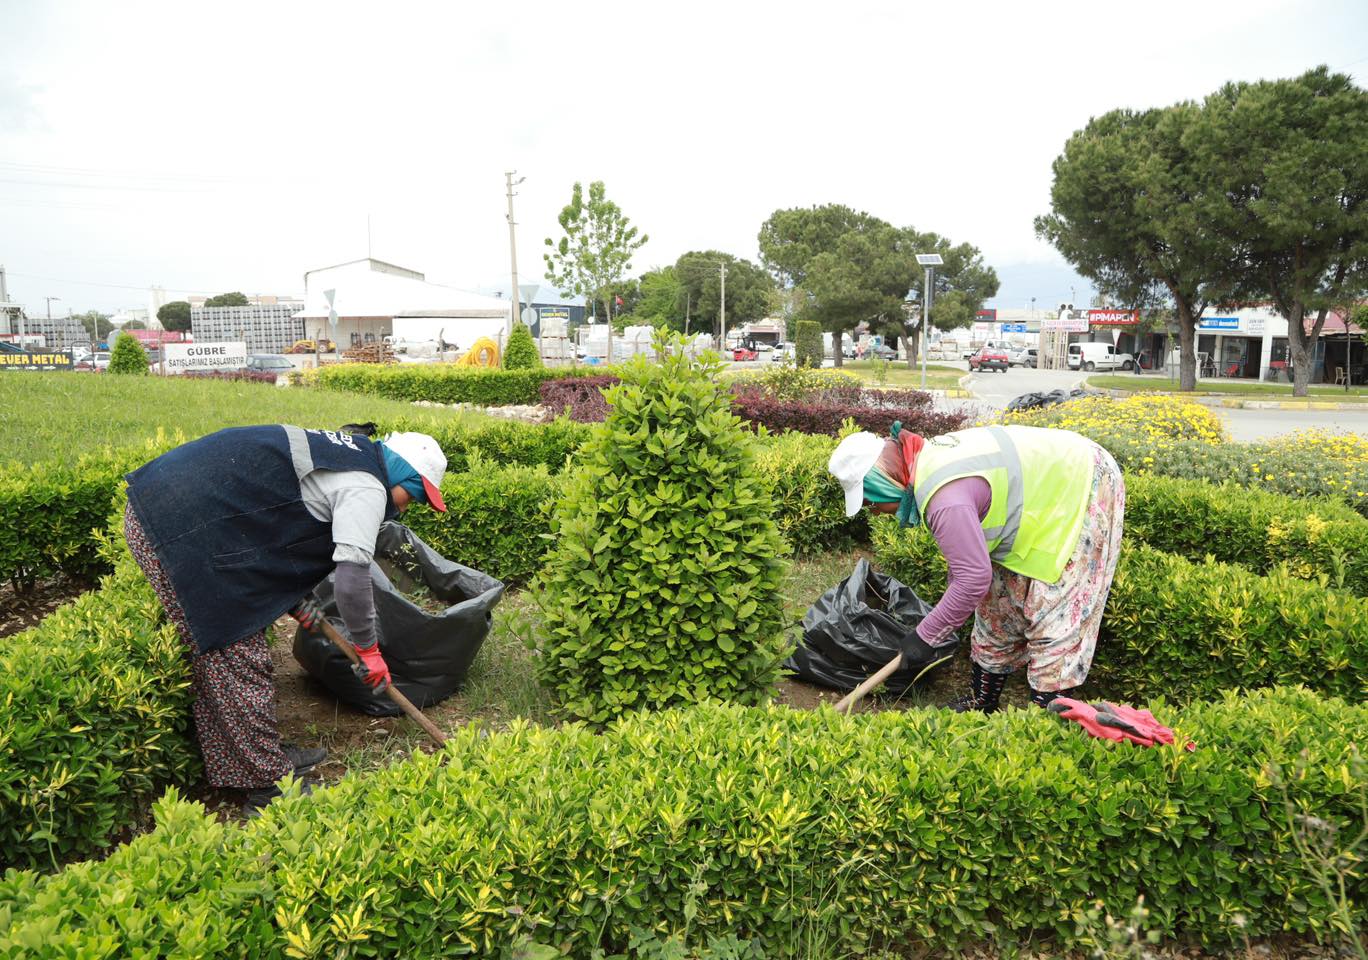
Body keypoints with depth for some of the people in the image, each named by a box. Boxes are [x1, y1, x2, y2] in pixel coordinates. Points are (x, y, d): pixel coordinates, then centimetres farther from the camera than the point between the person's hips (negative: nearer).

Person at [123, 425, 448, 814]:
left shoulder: (348, 453, 19)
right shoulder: (367, 487, -9)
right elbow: (352, 578, -15)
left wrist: (293, 601, 27)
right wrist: (367, 646, 1)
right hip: (182, 530, -10)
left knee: (221, 652, 17)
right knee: (237, 660, -1)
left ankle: (265, 756, 30)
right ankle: (269, 785, 10)